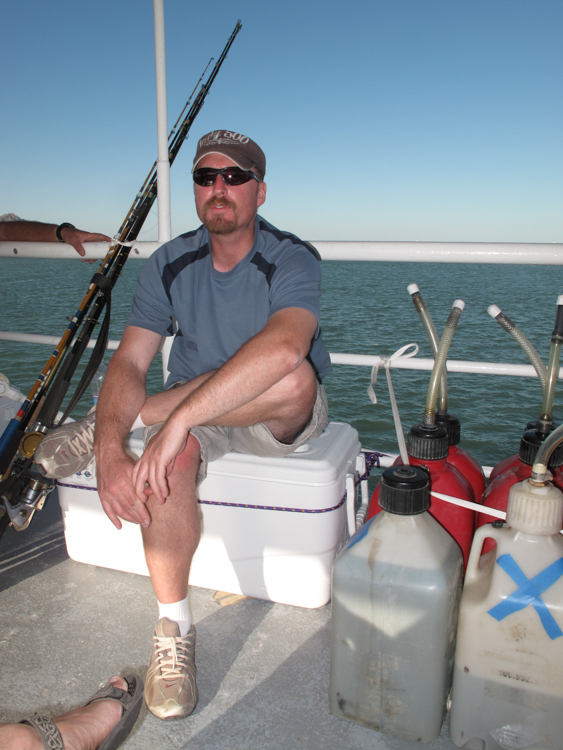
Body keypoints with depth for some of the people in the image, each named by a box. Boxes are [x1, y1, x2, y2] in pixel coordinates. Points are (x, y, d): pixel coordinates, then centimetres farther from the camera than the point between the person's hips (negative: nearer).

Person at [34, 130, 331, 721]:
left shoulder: (292, 261, -17)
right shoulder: (170, 264, -2)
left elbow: (282, 348, -39)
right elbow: (128, 363, -11)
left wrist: (179, 418, -44)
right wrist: (110, 454, -28)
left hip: (280, 424, -2)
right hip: (192, 414, 2)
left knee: (293, 377, -36)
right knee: (171, 458, -33)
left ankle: (101, 422, -20)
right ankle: (173, 628, -12)